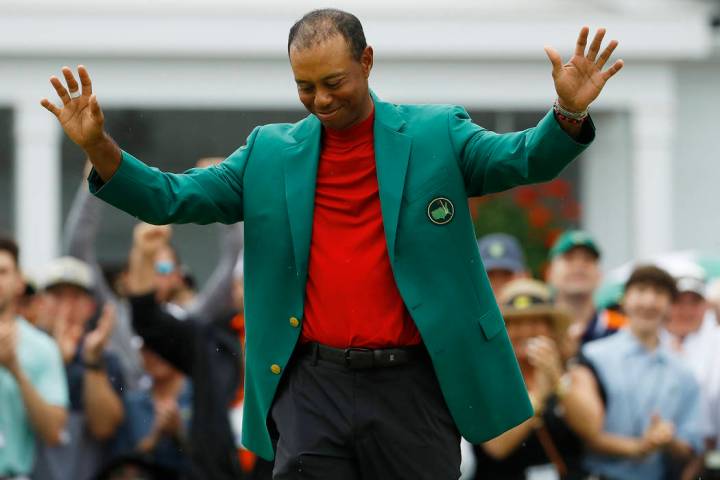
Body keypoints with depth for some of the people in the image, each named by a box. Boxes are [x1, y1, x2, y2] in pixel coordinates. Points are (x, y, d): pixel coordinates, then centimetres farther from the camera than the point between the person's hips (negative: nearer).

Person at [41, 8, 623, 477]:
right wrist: (99, 147, -8)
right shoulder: (270, 153, 10)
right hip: (313, 383, 1)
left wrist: (569, 115, -28)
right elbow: (173, 199, 8)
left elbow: (525, 159, -6)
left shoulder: (435, 136, 5)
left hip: (413, 383, -1)